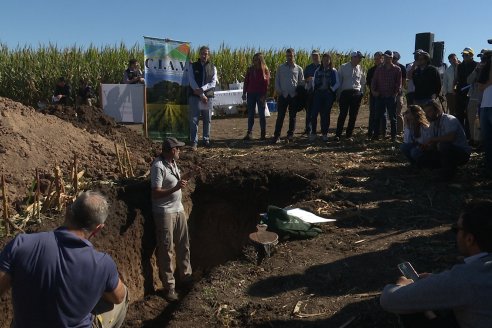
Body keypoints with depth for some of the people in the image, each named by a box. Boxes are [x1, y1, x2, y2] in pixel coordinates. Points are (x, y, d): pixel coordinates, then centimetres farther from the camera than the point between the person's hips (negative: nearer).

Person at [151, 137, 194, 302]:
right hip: (164, 213, -8)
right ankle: (169, 286, 13)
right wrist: (176, 188, -30)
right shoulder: (158, 166, -21)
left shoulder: (173, 162, 5)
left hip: (178, 209, 9)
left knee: (183, 245, 18)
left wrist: (185, 177, 4)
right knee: (166, 250, 2)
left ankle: (186, 275, 35)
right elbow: (156, 193, -23)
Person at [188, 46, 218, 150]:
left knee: (207, 120, 7)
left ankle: (206, 140, 18)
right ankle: (194, 142, -3)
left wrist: (202, 89, -16)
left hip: (208, 97, 2)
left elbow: (213, 83, -1)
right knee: (194, 120, -5)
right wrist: (202, 95, -13)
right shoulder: (193, 66, 5)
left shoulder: (212, 67, 10)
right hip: (195, 97, -2)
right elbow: (192, 82, -4)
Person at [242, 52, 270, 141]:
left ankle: (263, 134, 9)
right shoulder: (250, 69, 7)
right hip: (251, 94, 3)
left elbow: (266, 83, -7)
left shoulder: (265, 70, -2)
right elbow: (246, 81, 9)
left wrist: (264, 95, -14)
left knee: (261, 114, 3)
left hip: (260, 94, -3)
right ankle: (249, 133, 5)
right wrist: (244, 93, 4)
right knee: (250, 114, 3)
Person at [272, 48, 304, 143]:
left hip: (294, 96, 1)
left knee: (292, 117, 5)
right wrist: (278, 90, -4)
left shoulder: (298, 69, 8)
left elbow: (301, 82, 10)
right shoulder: (281, 68, 9)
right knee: (280, 116, -4)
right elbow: (277, 80, 9)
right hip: (283, 95, 0)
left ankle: (290, 135, 14)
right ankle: (276, 136, -3)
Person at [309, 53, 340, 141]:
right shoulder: (318, 70, 12)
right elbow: (313, 81, 15)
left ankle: (325, 134, 11)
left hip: (329, 94, -1)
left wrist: (332, 89, -9)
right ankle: (312, 133, -4)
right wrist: (314, 89, 3)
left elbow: (337, 83, 3)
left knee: (325, 114, 2)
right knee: (314, 113, -10)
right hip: (318, 93, 1)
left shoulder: (333, 71, 6)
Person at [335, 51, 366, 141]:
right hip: (345, 93, -3)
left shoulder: (360, 69, 10)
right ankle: (338, 134, -2)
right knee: (342, 114, -8)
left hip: (356, 94, 3)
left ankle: (349, 135, 11)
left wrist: (361, 93, 12)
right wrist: (338, 94, -1)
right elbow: (339, 80, 4)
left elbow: (362, 82, 20)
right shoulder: (343, 67, 3)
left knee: (353, 116, 3)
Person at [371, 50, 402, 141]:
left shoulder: (397, 69, 3)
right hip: (380, 96, 2)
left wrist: (396, 92, -9)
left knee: (393, 118, 4)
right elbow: (374, 81, 9)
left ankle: (393, 136, 9)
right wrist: (373, 90, -6)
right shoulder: (379, 69, 10)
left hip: (391, 97, -2)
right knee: (378, 117, 3)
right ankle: (376, 134, 10)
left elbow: (399, 82, 2)